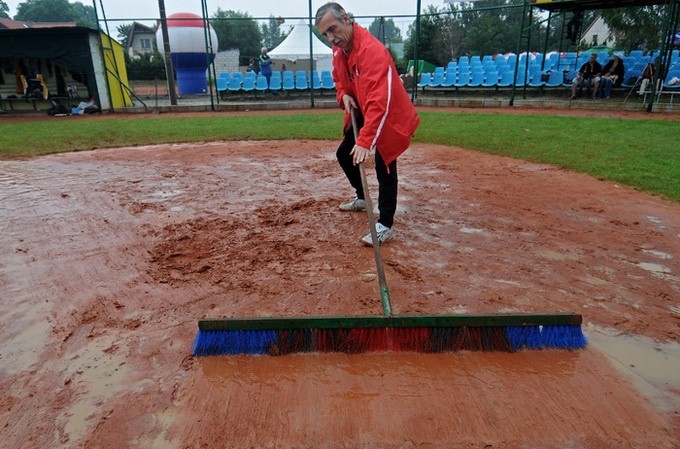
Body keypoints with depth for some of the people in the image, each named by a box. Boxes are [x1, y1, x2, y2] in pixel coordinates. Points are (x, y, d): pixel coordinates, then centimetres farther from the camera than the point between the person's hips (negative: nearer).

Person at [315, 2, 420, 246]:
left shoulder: (372, 50, -32)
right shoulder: (338, 49, -4)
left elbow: (379, 103, -41)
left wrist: (366, 141, -49)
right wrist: (343, 95, -7)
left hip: (389, 116, -9)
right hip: (361, 113, 9)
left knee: (384, 168, -16)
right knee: (344, 154, 17)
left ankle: (385, 226, -7)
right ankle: (362, 199, 38)